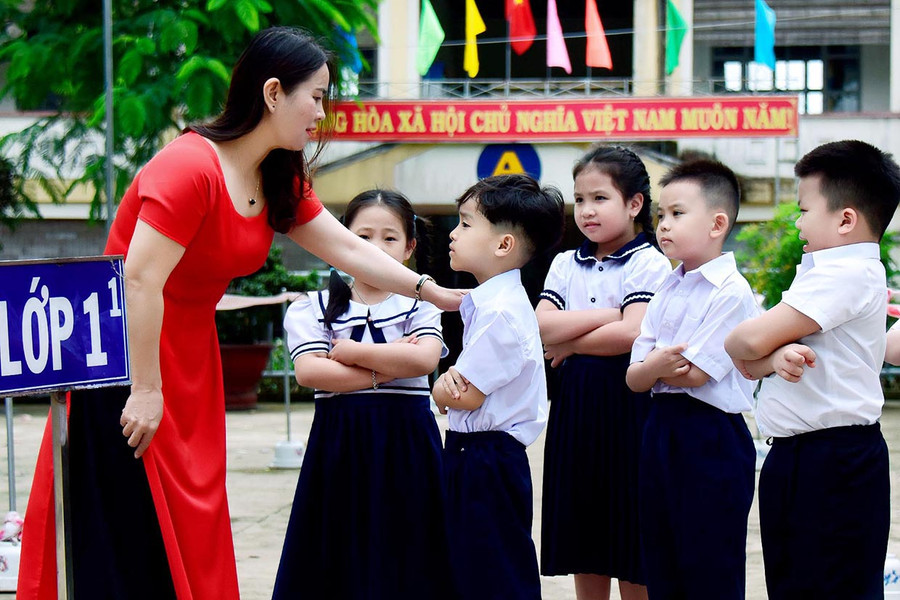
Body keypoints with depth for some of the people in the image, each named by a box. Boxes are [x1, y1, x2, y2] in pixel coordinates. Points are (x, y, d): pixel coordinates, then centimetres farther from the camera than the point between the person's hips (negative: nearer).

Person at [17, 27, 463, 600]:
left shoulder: (280, 182, 6)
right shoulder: (189, 168, -22)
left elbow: (348, 249, 13)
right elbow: (140, 281, -24)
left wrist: (434, 292, 8)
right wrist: (146, 390, -23)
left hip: (190, 355, 9)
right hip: (127, 358, -9)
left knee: (192, 528, 9)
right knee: (135, 538, -7)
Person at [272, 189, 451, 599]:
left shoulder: (420, 306, 8)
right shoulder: (313, 309, 6)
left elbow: (424, 358, -12)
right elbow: (309, 371, -10)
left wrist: (351, 352, -8)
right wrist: (389, 366, -10)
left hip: (406, 445, 0)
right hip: (339, 444, 0)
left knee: (404, 562, 1)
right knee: (340, 560, 0)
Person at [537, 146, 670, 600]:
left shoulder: (648, 264, -4)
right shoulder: (566, 265, 12)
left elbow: (631, 334, -18)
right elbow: (542, 326, -3)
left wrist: (569, 345, -7)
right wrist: (610, 314, -10)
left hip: (627, 404, -5)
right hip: (575, 405, 5)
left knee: (633, 562, -1)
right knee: (586, 563, 8)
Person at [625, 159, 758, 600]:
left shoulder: (731, 293, -11)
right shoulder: (667, 291, 12)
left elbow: (696, 373, -17)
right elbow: (634, 378, 6)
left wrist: (654, 367, 0)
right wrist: (658, 366, -16)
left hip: (711, 440, -8)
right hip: (662, 430, 8)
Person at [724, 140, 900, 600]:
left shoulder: (848, 273, -15)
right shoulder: (819, 273, 17)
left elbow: (751, 340, -21)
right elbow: (750, 362, 10)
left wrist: (737, 344, 3)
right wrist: (773, 358, -14)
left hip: (833, 462, -10)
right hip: (796, 458, 10)